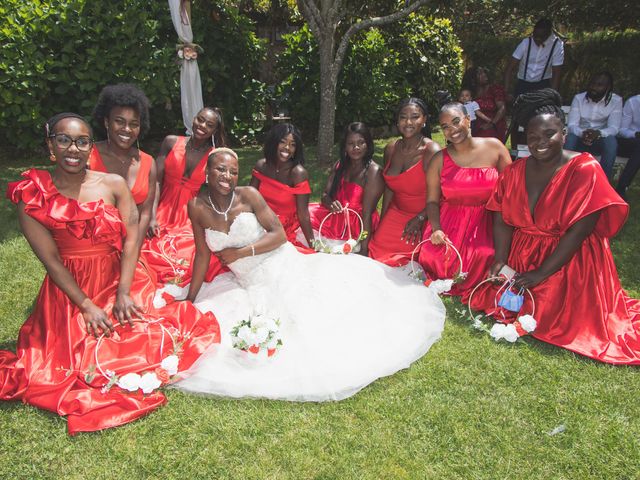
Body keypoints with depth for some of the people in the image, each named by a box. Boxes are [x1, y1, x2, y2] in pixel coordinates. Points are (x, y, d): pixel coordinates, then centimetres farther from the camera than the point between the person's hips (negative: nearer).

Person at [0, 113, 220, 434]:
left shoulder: (113, 185, -2)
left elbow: (131, 238, -8)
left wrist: (123, 294, -17)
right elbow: (51, 260, -8)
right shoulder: (32, 196, -6)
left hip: (122, 279, 2)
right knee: (80, 361, -14)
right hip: (70, 289, -1)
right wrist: (86, 306, -15)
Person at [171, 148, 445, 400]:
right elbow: (202, 256, 7)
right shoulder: (197, 207, 0)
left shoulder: (248, 195, -6)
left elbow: (279, 234, -8)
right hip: (251, 286, 3)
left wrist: (240, 252, -15)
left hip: (285, 269, -3)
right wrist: (190, 301, 8)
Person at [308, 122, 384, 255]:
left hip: (357, 227, -7)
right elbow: (325, 195, 6)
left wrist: (364, 250, -23)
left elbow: (367, 213, -20)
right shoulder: (340, 165, 8)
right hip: (335, 217, 7)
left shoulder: (373, 171, -14)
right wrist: (331, 204, -20)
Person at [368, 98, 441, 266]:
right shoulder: (390, 148, 2)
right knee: (376, 253, -5)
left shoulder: (432, 151, -19)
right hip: (396, 213, 6)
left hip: (423, 218, -5)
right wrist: (382, 221, 12)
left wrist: (419, 219, -16)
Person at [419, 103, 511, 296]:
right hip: (450, 221, 1)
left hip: (488, 221, -1)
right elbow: (432, 201, 3)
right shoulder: (439, 160, 3)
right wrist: (436, 229, -15)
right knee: (432, 256, -20)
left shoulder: (494, 147, 1)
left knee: (484, 257, -26)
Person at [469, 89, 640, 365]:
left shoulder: (584, 170, -13)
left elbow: (579, 230, -19)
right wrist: (501, 260, -16)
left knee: (551, 316, -16)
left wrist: (541, 274, -21)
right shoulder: (515, 171, 3)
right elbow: (502, 219, -1)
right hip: (521, 255, 5)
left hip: (569, 259, -5)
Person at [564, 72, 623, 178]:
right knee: (570, 137, -32)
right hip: (580, 139, 1)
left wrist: (598, 133, -39)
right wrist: (582, 133, -38)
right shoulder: (579, 98, -6)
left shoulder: (616, 100, -8)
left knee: (611, 140, -33)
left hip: (601, 140, 0)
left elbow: (614, 128, -16)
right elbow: (571, 125, -14)